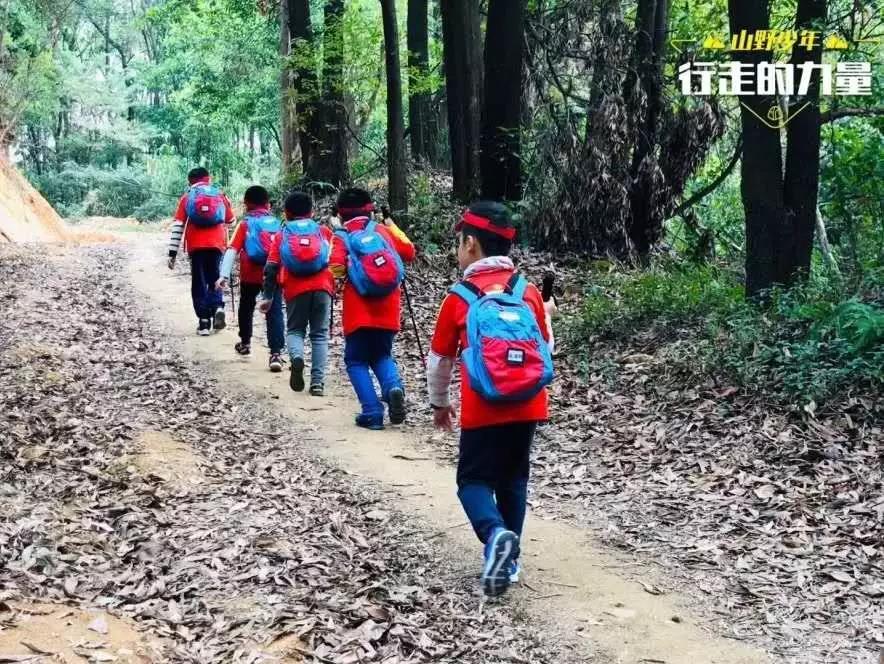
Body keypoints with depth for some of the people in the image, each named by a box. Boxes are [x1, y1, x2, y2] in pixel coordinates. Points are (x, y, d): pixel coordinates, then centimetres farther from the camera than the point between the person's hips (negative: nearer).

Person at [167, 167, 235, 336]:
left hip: (196, 246, -1)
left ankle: (204, 322, 2)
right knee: (214, 279, 15)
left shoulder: (187, 197, 7)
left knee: (199, 283, 8)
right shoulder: (220, 195, 10)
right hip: (217, 244, 1)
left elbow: (177, 226, 1)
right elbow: (230, 220, 19)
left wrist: (172, 253, 2)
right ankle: (218, 308, -11)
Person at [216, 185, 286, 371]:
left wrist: (224, 275, -13)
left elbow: (232, 251, -8)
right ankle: (276, 353, -16)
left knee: (246, 308, 24)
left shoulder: (245, 225, 2)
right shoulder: (276, 224, 7)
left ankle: (245, 343, 39)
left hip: (250, 276, 0)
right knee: (274, 312, -3)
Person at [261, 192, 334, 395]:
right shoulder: (325, 231, 15)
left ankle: (296, 357, -16)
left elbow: (271, 268, 8)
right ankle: (317, 382, -2)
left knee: (295, 330, 17)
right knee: (320, 334, 8)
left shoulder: (282, 236, 14)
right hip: (322, 287, 0)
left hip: (295, 289, 0)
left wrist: (268, 296, 12)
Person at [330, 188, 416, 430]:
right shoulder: (382, 230, 7)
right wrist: (394, 228, 23)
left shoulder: (342, 237, -2)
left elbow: (336, 267, -17)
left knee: (356, 361, 12)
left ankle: (372, 413, -2)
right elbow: (409, 252, 10)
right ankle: (393, 386, -11)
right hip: (388, 312, 3)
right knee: (382, 355, 21)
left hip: (359, 312, -3)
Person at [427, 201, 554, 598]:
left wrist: (439, 403, 21)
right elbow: (545, 348, 13)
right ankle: (509, 558, 21)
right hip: (528, 407, 3)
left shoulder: (459, 298, -3)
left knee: (474, 480, 8)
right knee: (513, 479, 18)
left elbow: (440, 359, 6)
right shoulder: (528, 292, 3)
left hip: (482, 411, -3)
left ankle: (495, 535, -19)